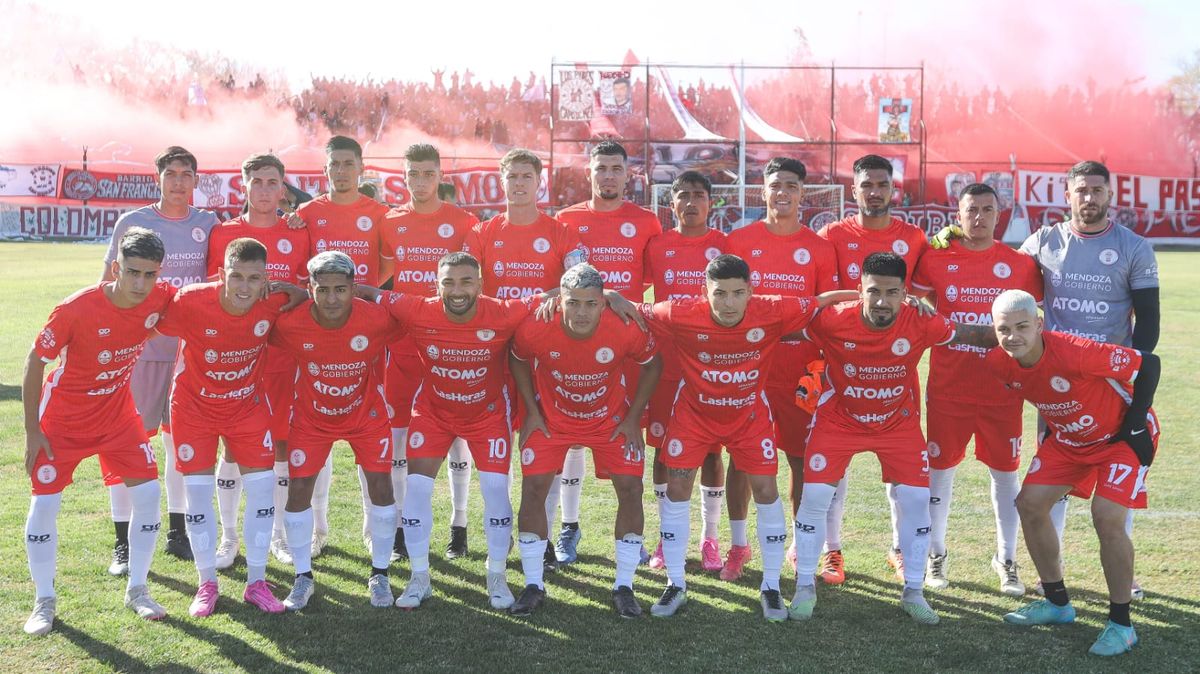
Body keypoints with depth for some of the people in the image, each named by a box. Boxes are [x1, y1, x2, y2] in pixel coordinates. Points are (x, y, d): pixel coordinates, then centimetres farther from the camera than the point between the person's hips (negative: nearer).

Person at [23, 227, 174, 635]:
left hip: (117, 413, 3)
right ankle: (44, 600, 15)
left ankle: (137, 590, 14)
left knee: (147, 492, -4)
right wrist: (32, 432, -13)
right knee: (44, 502, -4)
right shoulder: (75, 309, -29)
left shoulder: (161, 299, -18)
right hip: (63, 417, -3)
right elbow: (34, 363, -16)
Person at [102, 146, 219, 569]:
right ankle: (124, 542, 6)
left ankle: (178, 531, 23)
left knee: (182, 441, 10)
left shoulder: (209, 226, 5)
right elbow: (109, 283, 5)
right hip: (138, 347, -2)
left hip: (191, 348, 2)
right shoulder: (132, 222, 0)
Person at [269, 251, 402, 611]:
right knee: (298, 490, -2)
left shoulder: (377, 318, -29)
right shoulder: (290, 323, -27)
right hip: (312, 416, 0)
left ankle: (379, 575, 16)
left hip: (366, 413, 0)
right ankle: (303, 577, 17)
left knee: (381, 487, -3)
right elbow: (270, 343, -5)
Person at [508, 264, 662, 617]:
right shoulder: (534, 328, -29)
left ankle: (624, 587, 7)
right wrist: (532, 411, -5)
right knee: (533, 488, -9)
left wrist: (634, 417, -8)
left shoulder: (627, 329, -29)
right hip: (552, 417, 0)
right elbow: (518, 361, -4)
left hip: (611, 419, 0)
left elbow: (652, 365, -8)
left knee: (630, 488, -8)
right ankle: (533, 586, 7)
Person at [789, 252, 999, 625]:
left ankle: (913, 592, 16)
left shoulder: (920, 323, -22)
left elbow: (971, 334, -9)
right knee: (815, 496, -6)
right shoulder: (832, 320, -26)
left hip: (898, 422, 1)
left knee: (916, 499, -3)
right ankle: (805, 588, 13)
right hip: (838, 419, -1)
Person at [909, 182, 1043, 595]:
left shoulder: (1020, 265, 1)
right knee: (940, 469, 8)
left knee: (1005, 472, 8)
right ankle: (935, 556, 24)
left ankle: (1006, 560, 23)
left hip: (1002, 388, 1)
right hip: (947, 387, 0)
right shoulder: (936, 259, 0)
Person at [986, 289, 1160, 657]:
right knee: (1030, 504, 0)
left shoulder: (1074, 352, -37)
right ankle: (1057, 603, 18)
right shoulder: (998, 363, -18)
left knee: (1107, 518, -19)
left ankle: (1121, 624, -1)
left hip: (1120, 436, -6)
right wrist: (1053, 426, 6)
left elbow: (1148, 363, -26)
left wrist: (1136, 425, -21)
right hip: (1067, 439, 7)